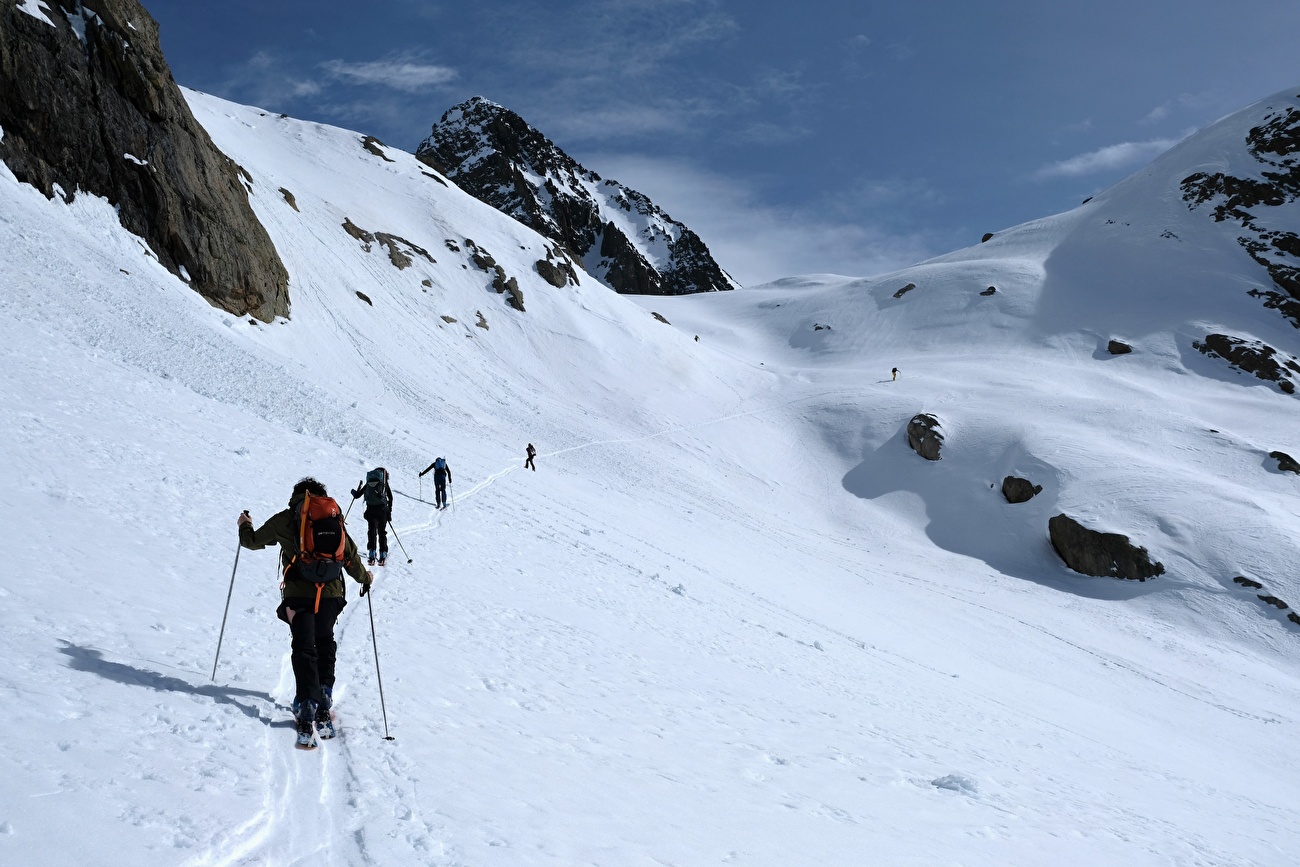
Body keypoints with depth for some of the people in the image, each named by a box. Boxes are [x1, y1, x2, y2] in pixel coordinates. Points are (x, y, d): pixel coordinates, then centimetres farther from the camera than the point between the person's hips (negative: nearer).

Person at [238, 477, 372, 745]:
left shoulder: (285, 520, 6)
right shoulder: (335, 519, 12)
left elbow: (254, 541, 16)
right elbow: (351, 556, 15)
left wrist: (244, 526, 39)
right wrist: (364, 577, 34)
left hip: (299, 594, -2)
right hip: (331, 593, 2)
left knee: (304, 649, -3)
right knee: (325, 644, 19)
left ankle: (307, 707, -16)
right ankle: (323, 699, 11)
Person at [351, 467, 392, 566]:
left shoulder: (368, 484, 10)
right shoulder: (384, 483, 7)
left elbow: (357, 495, 17)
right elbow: (390, 497, 2)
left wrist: (353, 492, 40)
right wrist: (389, 511, 9)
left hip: (370, 510, 1)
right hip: (382, 509, -1)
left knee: (371, 532, 8)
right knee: (382, 532, 7)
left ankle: (371, 555, -1)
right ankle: (383, 556, 3)